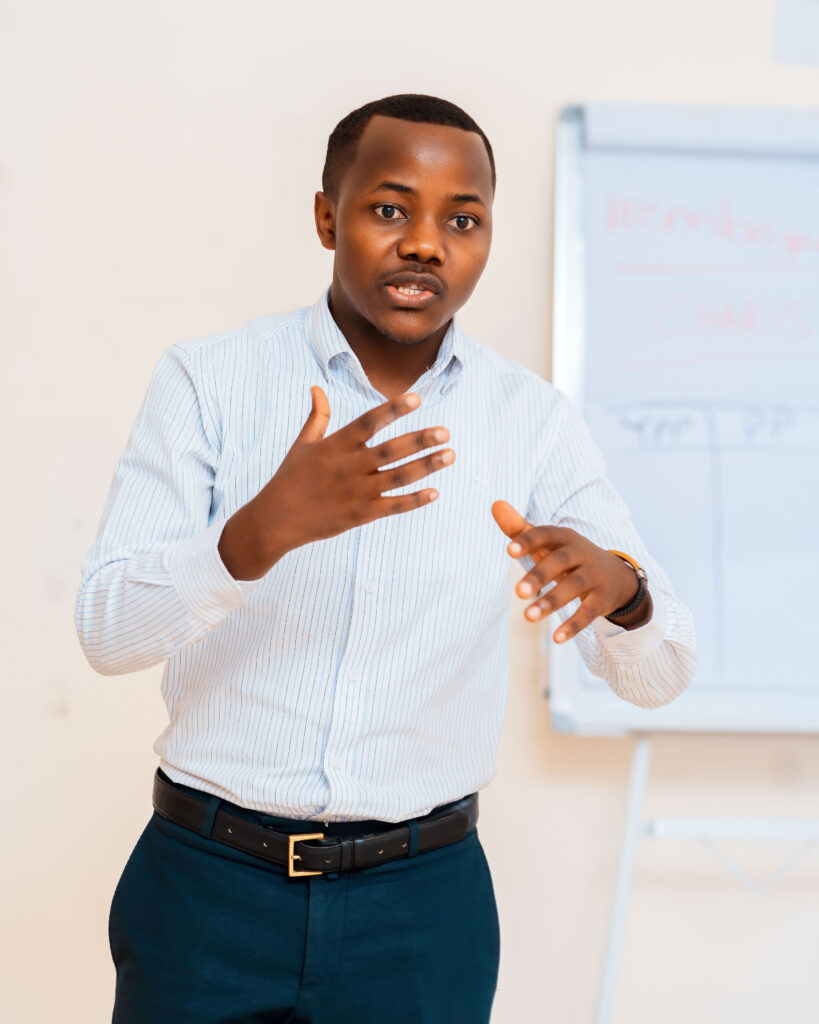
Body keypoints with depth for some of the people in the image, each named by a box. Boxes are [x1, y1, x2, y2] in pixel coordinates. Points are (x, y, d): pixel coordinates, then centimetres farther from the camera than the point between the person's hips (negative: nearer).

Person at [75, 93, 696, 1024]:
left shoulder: (532, 421, -1)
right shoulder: (208, 379, -5)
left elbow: (655, 676, -2)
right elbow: (108, 631, -13)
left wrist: (618, 587, -26)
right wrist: (267, 527, -32)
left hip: (421, 909, 2)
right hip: (208, 880, -1)